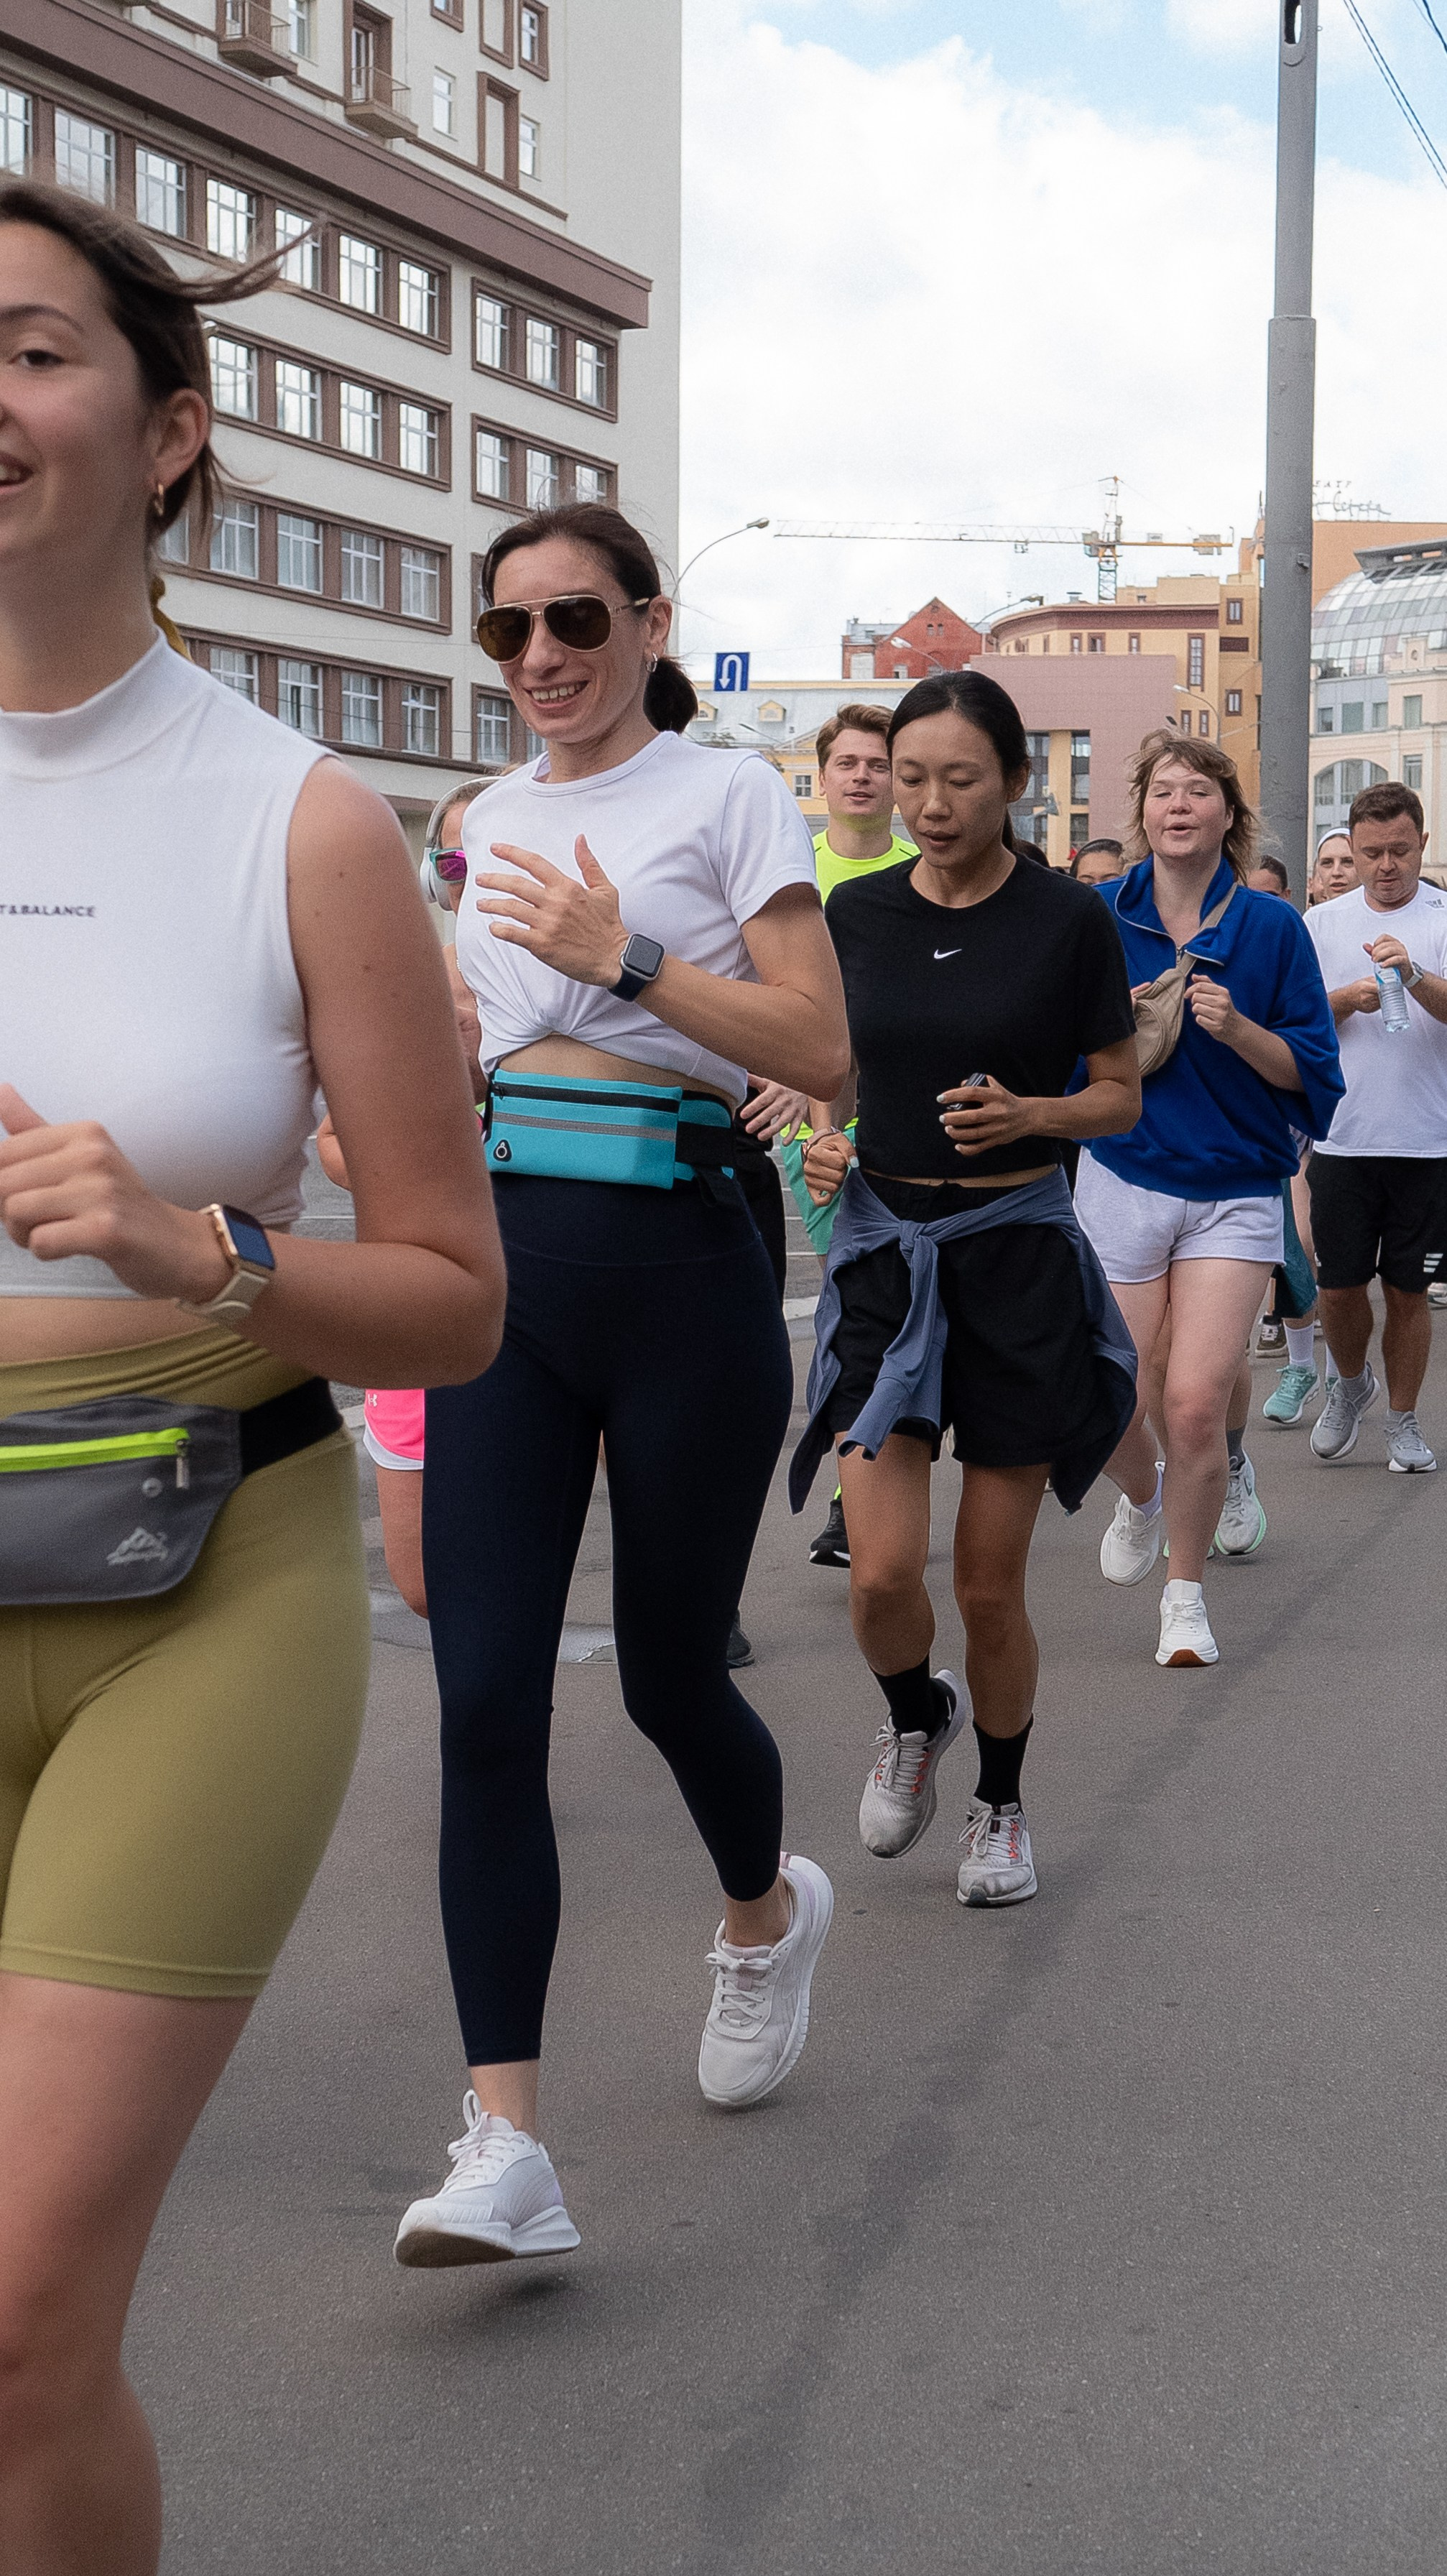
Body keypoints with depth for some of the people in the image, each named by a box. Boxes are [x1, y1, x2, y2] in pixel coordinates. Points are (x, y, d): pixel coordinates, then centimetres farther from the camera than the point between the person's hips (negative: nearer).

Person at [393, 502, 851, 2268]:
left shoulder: (726, 796, 0)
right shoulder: (489, 824, 17)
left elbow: (820, 1052, -9)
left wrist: (622, 955, -16)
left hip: (676, 1272, -4)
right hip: (500, 1269, 4)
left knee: (668, 1675, 7)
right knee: (484, 1698, -8)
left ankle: (767, 1914, 42)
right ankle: (504, 2145, -7)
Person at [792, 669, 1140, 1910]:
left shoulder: (1069, 919, -6)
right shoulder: (855, 913, 2)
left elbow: (1122, 1094, 2)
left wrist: (1030, 1114, -18)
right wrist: (819, 1142, -7)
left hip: (1018, 1253, -2)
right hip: (885, 1245, 2)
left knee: (991, 1586, 4)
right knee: (882, 1573, -9)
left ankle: (1002, 1802, 30)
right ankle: (916, 1716, 25)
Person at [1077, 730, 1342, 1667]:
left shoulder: (1273, 927, -2)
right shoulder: (1100, 918, 1)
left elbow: (1313, 1072, -1)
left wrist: (1236, 1028, -17)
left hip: (1235, 1192, -1)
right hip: (1124, 1181, 1)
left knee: (1196, 1405, -10)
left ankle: (1187, 1591, 11)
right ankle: (1141, 1497, 38)